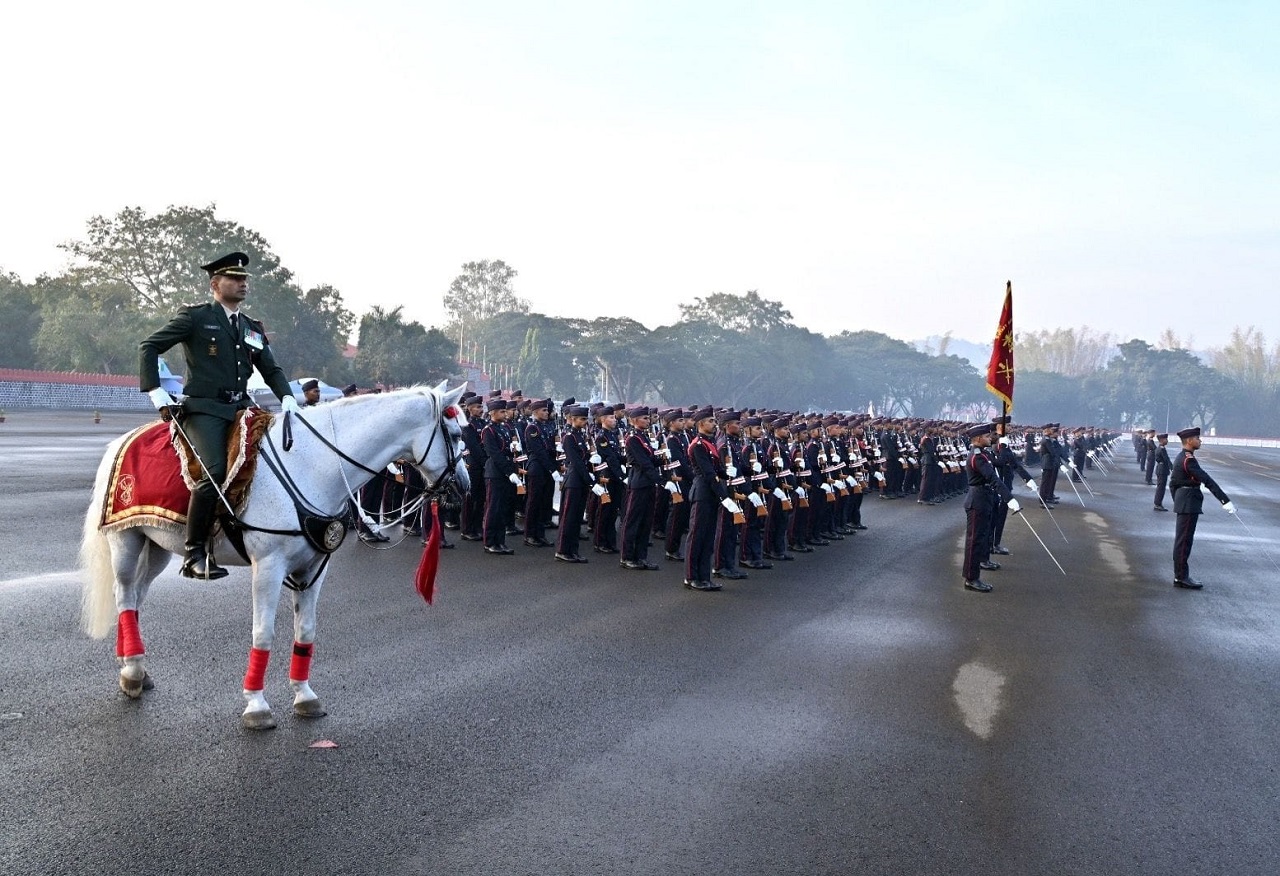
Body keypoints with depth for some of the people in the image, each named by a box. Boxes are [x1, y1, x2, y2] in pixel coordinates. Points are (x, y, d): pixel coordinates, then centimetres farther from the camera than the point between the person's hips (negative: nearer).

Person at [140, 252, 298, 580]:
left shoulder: (253, 328, 20)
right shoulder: (195, 316, 4)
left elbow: (272, 370, 23)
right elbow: (149, 347, 4)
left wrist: (287, 398, 2)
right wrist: (157, 394, -5)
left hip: (241, 408, 7)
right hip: (204, 409, -6)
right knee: (215, 472, -27)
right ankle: (195, 553, -17)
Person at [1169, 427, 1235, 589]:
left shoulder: (1181, 458, 14)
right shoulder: (1189, 460, -18)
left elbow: (1173, 483, 21)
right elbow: (1208, 481, -25)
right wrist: (1226, 501, -28)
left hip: (1182, 502, 10)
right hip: (1189, 504, -10)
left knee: (1182, 540, 13)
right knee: (1184, 540, -5)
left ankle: (1180, 575, 19)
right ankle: (1181, 577, 0)